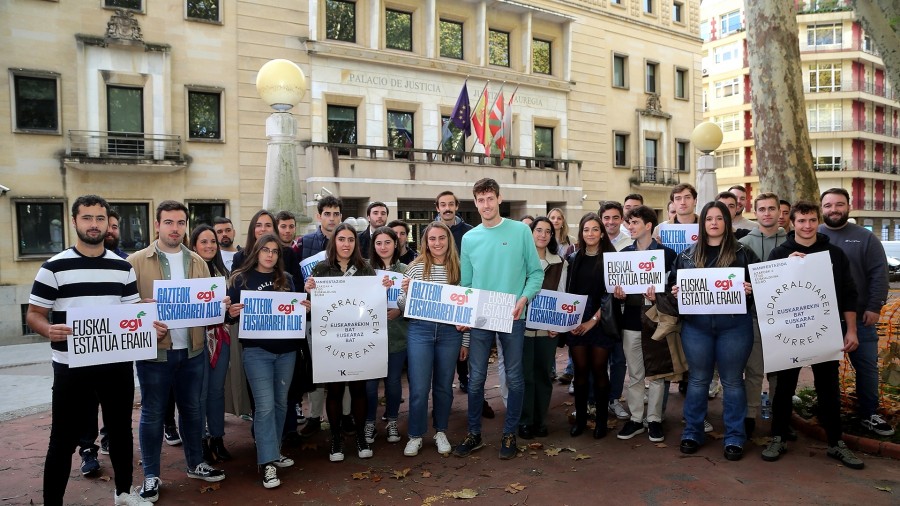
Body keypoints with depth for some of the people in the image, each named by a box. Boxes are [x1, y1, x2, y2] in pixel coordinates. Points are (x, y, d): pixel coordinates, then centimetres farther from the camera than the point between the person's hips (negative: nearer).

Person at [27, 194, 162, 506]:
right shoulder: (54, 268, -4)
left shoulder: (123, 268, 7)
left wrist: (151, 325, -7)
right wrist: (49, 330, -24)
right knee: (64, 438, 4)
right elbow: (34, 314, -3)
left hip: (117, 365, 4)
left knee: (121, 430, 15)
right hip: (72, 367, -3)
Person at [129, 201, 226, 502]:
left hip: (192, 349, 4)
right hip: (155, 351, -4)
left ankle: (196, 464, 31)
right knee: (152, 414, 7)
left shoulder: (197, 262, 9)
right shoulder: (137, 261, -4)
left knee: (192, 409, 16)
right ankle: (151, 475, 22)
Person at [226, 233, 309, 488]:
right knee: (265, 405, -7)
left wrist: (305, 308, -5)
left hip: (286, 350, 4)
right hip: (256, 351, -4)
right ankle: (267, 463, -1)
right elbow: (232, 314, 0)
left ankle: (273, 451, 28)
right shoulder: (241, 278, 0)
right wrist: (232, 313, -22)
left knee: (280, 403, 13)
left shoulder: (286, 279, 10)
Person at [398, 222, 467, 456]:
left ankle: (441, 432, 32)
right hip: (420, 331, -1)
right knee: (419, 387, 1)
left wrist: (465, 341, 5)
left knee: (444, 385, 13)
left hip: (450, 332, 1)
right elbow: (403, 306, 4)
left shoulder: (458, 269, 2)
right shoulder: (415, 267, 0)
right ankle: (416, 435, 21)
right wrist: (405, 291, -18)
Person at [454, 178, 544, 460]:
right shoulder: (469, 238, 6)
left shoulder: (520, 231, -2)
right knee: (475, 378, 7)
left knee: (513, 377, 7)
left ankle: (510, 434, 23)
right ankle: (474, 434, 22)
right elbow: (465, 282, 10)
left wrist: (524, 299, -15)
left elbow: (536, 272, -1)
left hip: (512, 317, -2)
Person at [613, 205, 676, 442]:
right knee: (634, 374, 9)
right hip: (631, 320, 3)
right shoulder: (624, 253, 9)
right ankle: (635, 418, 19)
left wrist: (658, 295, -23)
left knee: (657, 374, 6)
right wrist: (619, 294, -8)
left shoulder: (666, 253, -4)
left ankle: (654, 419, 18)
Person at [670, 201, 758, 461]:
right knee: (698, 379, 11)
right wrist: (675, 291, -8)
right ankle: (692, 433, 22)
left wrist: (750, 289, -17)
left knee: (732, 381, 7)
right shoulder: (687, 254, 9)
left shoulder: (742, 253, 4)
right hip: (696, 324, 2)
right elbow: (673, 282, 13)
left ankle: (735, 438, 19)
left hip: (734, 324, -2)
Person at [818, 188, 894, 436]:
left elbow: (879, 273, -2)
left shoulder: (865, 237, 2)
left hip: (859, 316, 1)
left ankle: (869, 415, 20)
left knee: (867, 365, 6)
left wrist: (874, 307, -9)